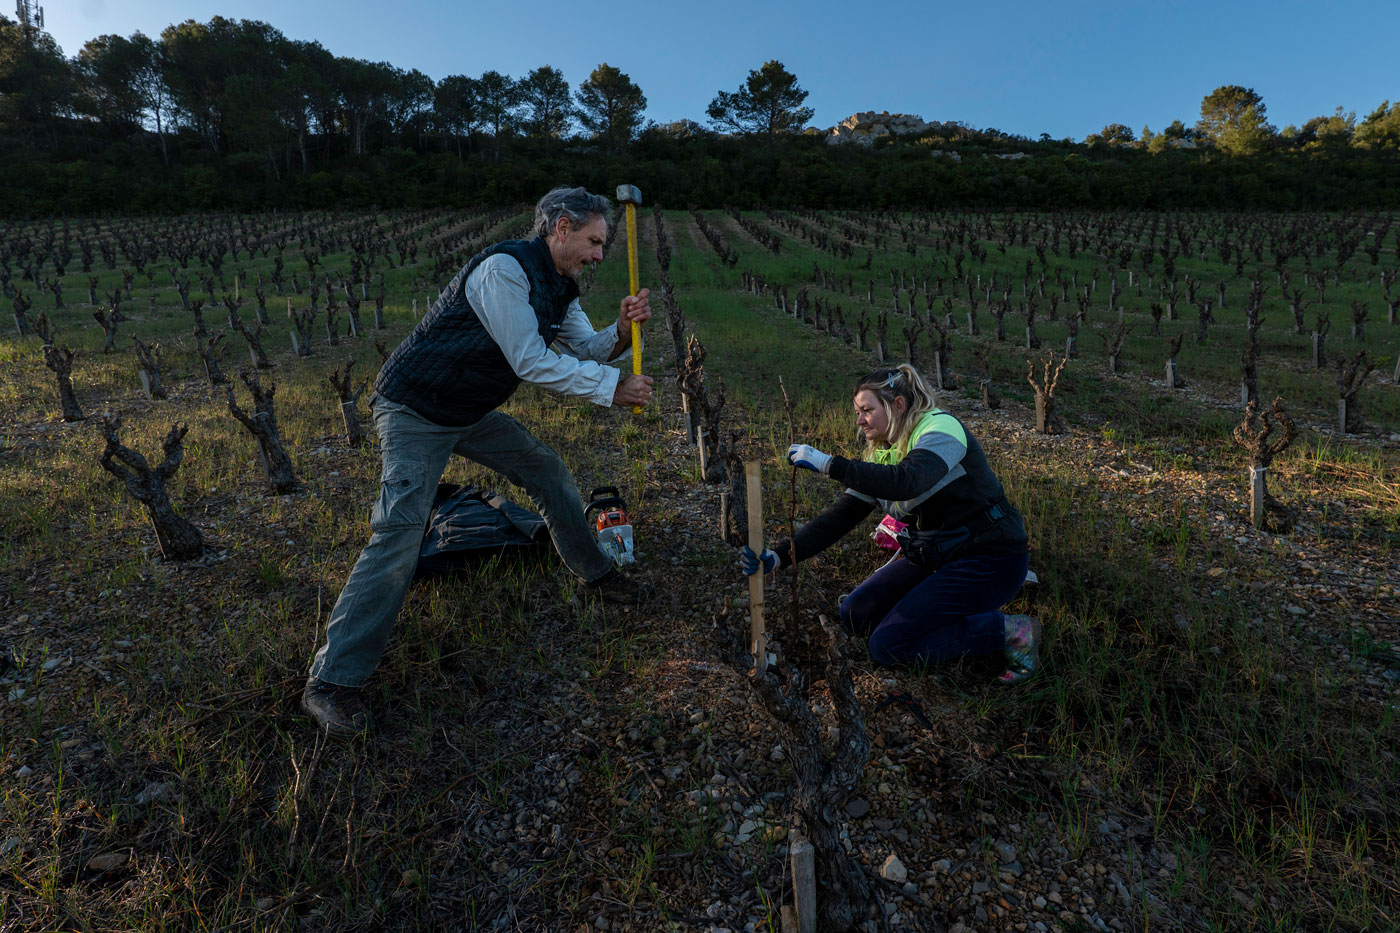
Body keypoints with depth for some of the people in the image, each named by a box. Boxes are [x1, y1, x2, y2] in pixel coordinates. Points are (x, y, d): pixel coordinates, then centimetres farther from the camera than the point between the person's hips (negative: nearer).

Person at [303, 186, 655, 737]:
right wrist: (612, 388, -22)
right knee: (401, 529, -17)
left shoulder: (559, 289, 7)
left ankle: (594, 574, 29)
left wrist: (622, 330, -18)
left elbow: (587, 349, 3)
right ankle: (332, 680, -9)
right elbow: (531, 363, -27)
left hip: (471, 412, 9)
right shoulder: (504, 268, -24)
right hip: (414, 409, -9)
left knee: (547, 470, 9)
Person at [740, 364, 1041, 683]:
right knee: (856, 615, 3)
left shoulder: (940, 427, -17)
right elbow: (839, 516, -2)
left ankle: (1011, 632, -5)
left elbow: (907, 482, -39)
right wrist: (778, 556, -13)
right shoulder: (880, 456, 5)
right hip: (934, 557, 8)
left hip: (988, 559, -8)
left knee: (888, 644, -14)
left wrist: (829, 464, -38)